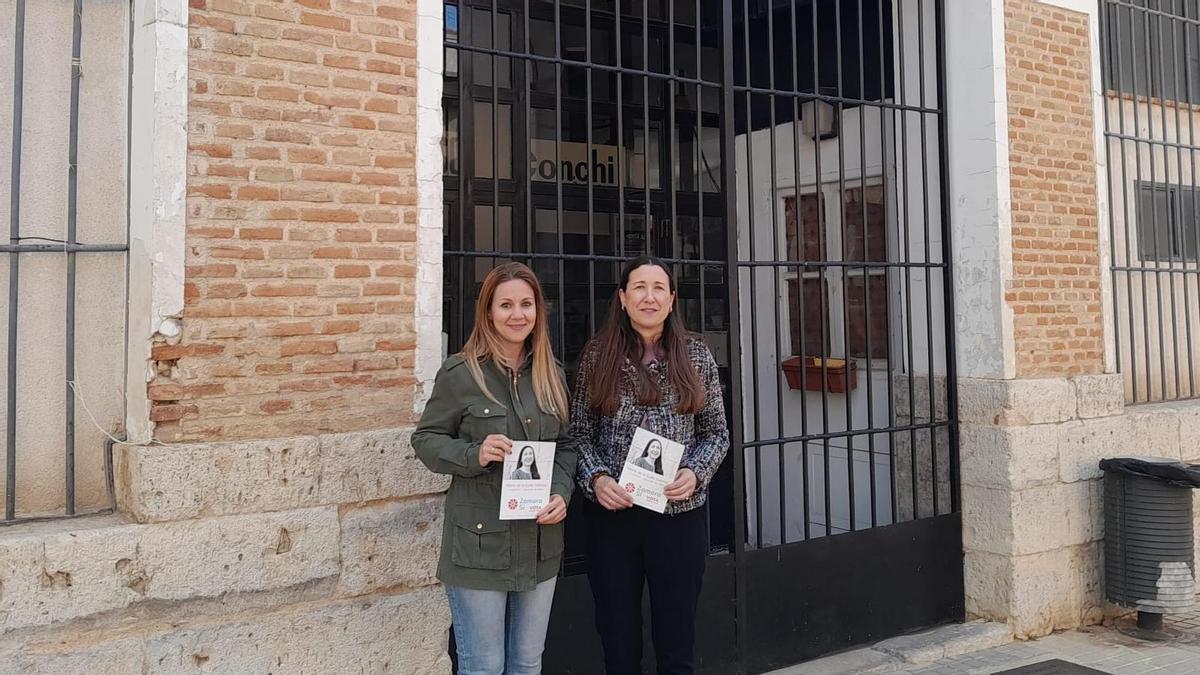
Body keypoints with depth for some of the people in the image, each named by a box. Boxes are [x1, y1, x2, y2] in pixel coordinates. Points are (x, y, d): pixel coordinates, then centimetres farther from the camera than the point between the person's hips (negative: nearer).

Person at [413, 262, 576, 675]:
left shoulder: (551, 374, 8)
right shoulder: (460, 372, -8)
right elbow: (425, 439, -3)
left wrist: (561, 494, -4)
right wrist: (474, 454, -21)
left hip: (541, 544, 5)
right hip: (480, 544, -5)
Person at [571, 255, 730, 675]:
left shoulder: (696, 355, 3)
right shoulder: (598, 355, 1)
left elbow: (716, 432, 7)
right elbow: (578, 433, 3)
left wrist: (695, 472, -11)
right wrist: (595, 478, -13)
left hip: (680, 514, 0)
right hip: (612, 515, 0)